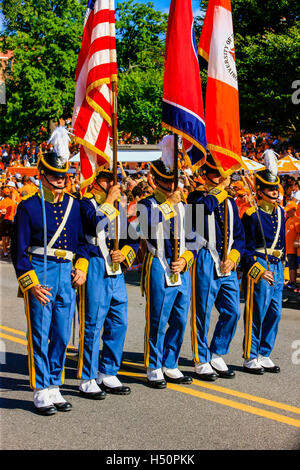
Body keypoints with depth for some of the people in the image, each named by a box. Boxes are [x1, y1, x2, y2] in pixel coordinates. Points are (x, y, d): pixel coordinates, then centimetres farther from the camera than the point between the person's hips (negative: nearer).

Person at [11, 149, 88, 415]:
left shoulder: (73, 205, 11)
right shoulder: (29, 207, -3)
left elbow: (81, 240, 20)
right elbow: (19, 251, -4)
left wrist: (81, 267, 3)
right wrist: (31, 284, -12)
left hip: (67, 273, 5)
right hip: (40, 273, -4)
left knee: (62, 336, 7)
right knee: (40, 335, -1)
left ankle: (55, 388, 19)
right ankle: (41, 392, 7)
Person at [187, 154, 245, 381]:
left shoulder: (230, 203, 16)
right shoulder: (197, 196, -2)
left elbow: (239, 235, 16)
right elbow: (207, 205, -27)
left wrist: (233, 257, 0)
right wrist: (221, 187, -15)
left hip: (227, 264, 6)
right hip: (206, 262, -6)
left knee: (232, 312, 5)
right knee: (202, 313, -1)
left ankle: (216, 356, 20)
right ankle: (202, 361, 10)